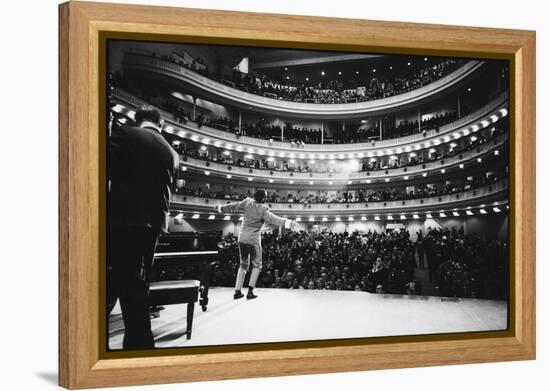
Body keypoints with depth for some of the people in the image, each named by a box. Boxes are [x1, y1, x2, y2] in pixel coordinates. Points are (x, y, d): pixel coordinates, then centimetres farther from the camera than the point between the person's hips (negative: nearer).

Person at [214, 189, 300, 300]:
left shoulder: (247, 202, -2)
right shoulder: (263, 210, -15)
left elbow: (233, 207, 7)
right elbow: (272, 219, -27)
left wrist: (220, 208, 24)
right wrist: (288, 223, -36)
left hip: (242, 239, 5)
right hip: (254, 240, -5)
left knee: (243, 265, 17)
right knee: (257, 265, 10)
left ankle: (237, 291, 13)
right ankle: (250, 291, -1)